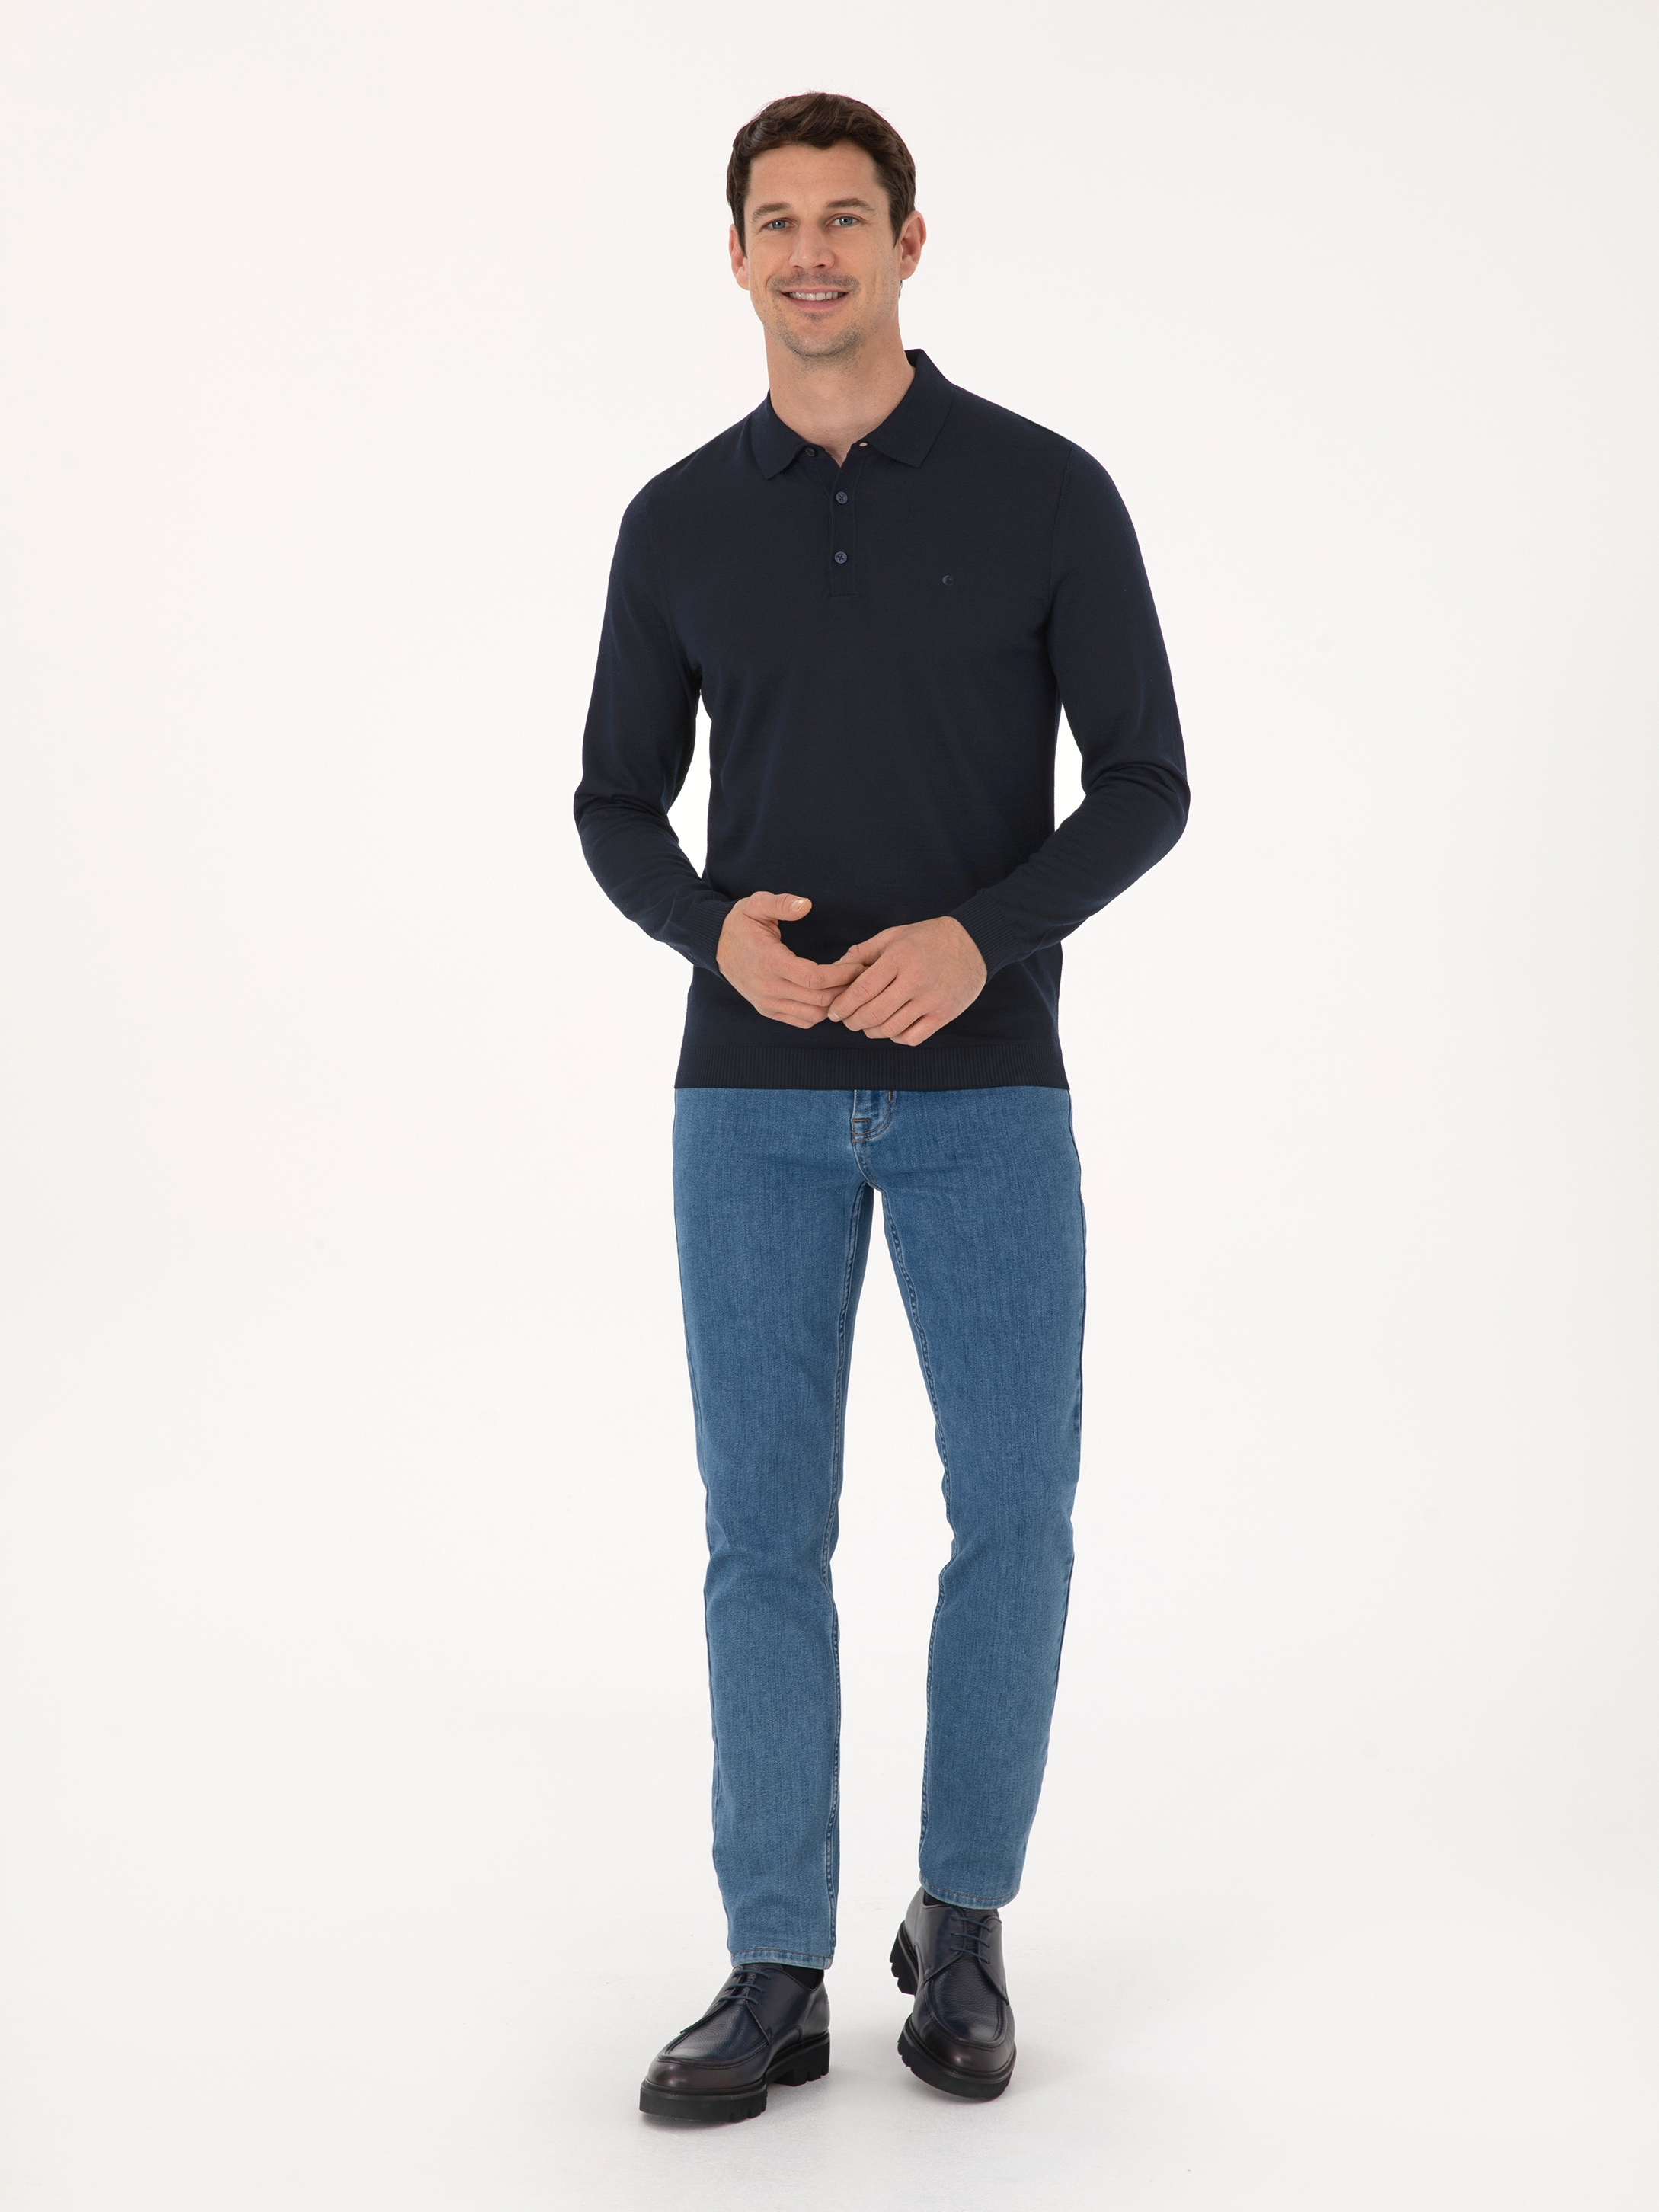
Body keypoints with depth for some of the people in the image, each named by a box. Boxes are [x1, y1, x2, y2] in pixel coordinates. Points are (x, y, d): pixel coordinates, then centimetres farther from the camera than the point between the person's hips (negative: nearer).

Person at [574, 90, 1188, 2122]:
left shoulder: (1046, 491, -1)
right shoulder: (680, 521, 6)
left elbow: (1143, 784, -2)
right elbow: (618, 807, 9)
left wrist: (981, 935, -19)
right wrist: (715, 930, -12)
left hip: (985, 1093, -1)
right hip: (753, 1101, 2)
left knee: (1013, 1515, 3)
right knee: (765, 1530, 3)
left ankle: (964, 1922, 23)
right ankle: (776, 1973, 12)